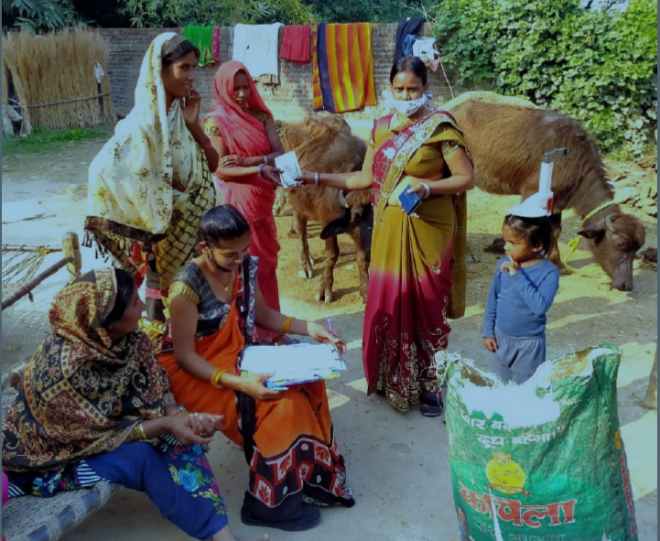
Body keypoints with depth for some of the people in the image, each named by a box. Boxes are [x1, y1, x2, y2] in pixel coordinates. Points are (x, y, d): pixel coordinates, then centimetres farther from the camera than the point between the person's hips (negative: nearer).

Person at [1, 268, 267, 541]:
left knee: (180, 436, -14)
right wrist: (166, 424, -26)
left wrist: (179, 416, -24)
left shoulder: (128, 339, -14)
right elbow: (99, 433, -25)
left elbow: (154, 388, -5)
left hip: (98, 430, 7)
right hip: (50, 455, -6)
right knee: (139, 455, -28)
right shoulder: (65, 366, -34)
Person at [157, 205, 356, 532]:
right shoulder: (187, 286, -25)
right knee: (279, 402, -24)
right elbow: (184, 355, -20)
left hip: (240, 354, 7)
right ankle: (270, 502, -4)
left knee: (305, 381, -13)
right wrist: (237, 382, -32)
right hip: (197, 372, -7)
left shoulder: (246, 266, -5)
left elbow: (262, 314, 10)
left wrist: (308, 328, -3)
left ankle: (310, 475, 4)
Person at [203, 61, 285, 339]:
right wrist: (260, 169, -25)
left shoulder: (260, 115, 8)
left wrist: (247, 161, -18)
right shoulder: (216, 120, -6)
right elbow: (220, 170, -14)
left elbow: (280, 152, -3)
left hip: (262, 202, 5)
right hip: (235, 203, -5)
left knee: (267, 264, 11)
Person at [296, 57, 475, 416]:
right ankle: (390, 379, 27)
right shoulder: (381, 128, 10)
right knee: (386, 302, 9)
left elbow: (466, 178, -7)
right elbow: (366, 178, 12)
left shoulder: (440, 127, -6)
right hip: (389, 230, 5)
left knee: (424, 306, 3)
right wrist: (314, 178, 7)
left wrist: (427, 187, -23)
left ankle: (429, 385, 20)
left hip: (427, 231, -4)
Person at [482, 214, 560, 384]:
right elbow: (493, 300, 3)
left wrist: (518, 276, -33)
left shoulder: (549, 272, -19)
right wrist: (488, 332, 5)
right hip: (501, 338, 4)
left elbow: (541, 306, -32)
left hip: (529, 344, -4)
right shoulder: (504, 264, -7)